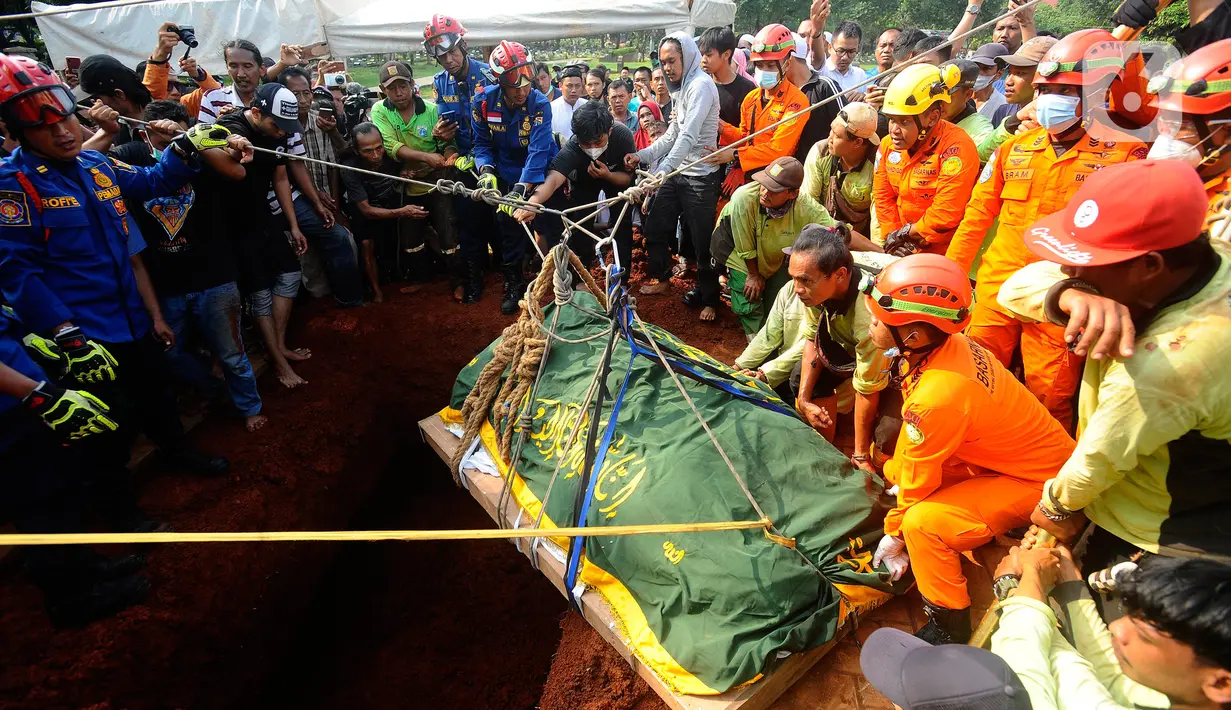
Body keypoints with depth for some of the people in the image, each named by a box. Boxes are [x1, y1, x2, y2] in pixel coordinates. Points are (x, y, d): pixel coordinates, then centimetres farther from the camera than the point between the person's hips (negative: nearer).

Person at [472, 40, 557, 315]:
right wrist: (486, 171, -25)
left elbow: (538, 150, -32)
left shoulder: (539, 103, -23)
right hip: (507, 175, 2)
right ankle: (513, 282, 17)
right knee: (509, 226, 2)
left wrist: (521, 188, -43)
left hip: (539, 174, -2)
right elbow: (482, 143, -5)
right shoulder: (485, 101, -14)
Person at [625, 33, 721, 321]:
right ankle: (663, 279, 34)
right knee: (654, 227, 14)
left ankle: (709, 298, 15)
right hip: (677, 173, 9)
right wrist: (642, 155, 5)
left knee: (703, 241, -2)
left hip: (700, 177, -9)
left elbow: (688, 137, -25)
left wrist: (660, 173, -31)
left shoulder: (701, 85, -14)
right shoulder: (680, 89, 16)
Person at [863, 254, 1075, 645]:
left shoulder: (936, 397, -38)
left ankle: (949, 628, 0)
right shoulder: (946, 344, -14)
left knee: (923, 524, -24)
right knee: (898, 469, 8)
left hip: (1040, 481, -9)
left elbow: (916, 484, -21)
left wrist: (894, 533, -5)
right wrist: (895, 471, 5)